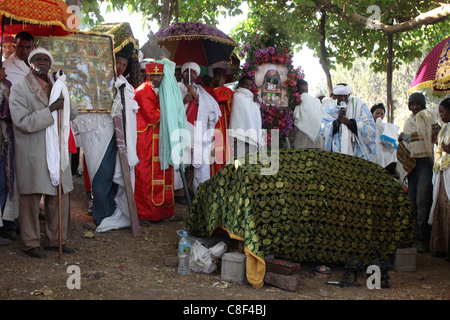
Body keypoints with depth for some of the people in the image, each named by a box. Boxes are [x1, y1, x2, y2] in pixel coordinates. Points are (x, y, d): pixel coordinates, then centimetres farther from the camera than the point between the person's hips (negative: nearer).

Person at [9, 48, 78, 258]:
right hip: (32, 155, -6)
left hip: (56, 152, 6)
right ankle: (31, 243, 15)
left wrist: (65, 100, -5)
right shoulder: (19, 89, -6)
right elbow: (22, 122, -16)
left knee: (60, 197, 10)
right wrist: (50, 109, -23)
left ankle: (55, 240, 23)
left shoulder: (54, 86, 13)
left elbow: (73, 114, 15)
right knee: (31, 199, 2)